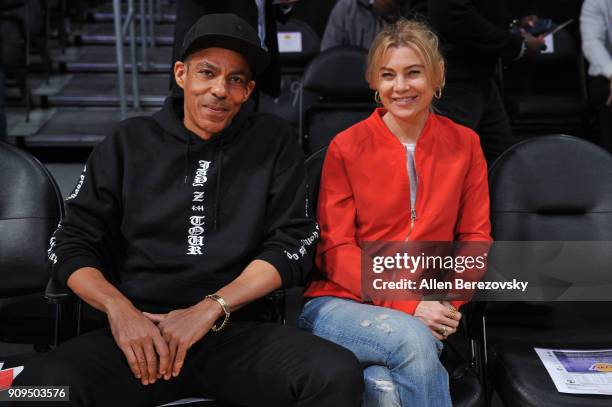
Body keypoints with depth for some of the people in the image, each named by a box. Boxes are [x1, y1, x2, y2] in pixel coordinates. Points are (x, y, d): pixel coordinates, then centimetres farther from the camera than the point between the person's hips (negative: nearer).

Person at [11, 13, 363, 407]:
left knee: (339, 375, -28)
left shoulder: (274, 142, 8)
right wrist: (119, 309, -10)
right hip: (138, 330, 0)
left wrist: (209, 309, -10)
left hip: (239, 330, 0)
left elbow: (292, 244, 1)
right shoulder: (131, 141, 9)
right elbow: (72, 243, 9)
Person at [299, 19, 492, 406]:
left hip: (424, 312, 1)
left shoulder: (464, 144, 7)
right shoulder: (347, 147, 0)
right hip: (341, 302, -1)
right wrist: (406, 305, -15)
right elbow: (336, 250, -3)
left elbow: (475, 237, 9)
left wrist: (447, 303, -8)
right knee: (412, 339, -33)